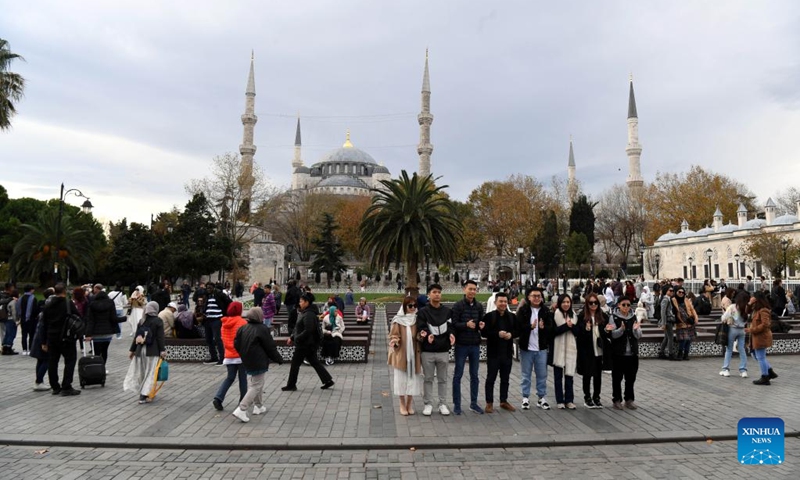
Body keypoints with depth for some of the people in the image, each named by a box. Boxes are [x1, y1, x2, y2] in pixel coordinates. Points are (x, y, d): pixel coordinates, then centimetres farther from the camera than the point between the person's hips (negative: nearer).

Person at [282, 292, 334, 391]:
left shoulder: (309, 314, -20)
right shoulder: (304, 313, 11)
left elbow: (308, 331, -27)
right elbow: (298, 328, 18)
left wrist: (296, 339, -21)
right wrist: (292, 337, 13)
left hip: (305, 344, -10)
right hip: (308, 344, 10)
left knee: (295, 364, 4)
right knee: (314, 362, 12)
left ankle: (291, 385, 17)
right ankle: (328, 380, 14)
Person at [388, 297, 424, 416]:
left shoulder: (417, 320, 5)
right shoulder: (398, 320, -4)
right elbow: (393, 336, -3)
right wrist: (395, 341, -22)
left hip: (413, 354, 3)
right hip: (401, 354, -2)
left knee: (412, 379, 5)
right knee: (401, 379, 3)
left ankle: (409, 404, 18)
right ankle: (402, 405, 16)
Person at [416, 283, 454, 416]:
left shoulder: (447, 311, 7)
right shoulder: (423, 312, -1)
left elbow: (450, 327, 3)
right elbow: (421, 329, -8)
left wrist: (451, 334, -18)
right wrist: (427, 335, -27)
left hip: (443, 351, 2)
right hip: (427, 351, -2)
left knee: (442, 379, 10)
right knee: (428, 379, 6)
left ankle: (443, 404, 20)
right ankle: (428, 404, 17)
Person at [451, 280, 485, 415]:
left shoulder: (479, 306, 6)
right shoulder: (458, 305, -7)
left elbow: (481, 322, 12)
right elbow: (454, 324, -12)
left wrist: (481, 325, -10)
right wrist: (466, 324, -27)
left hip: (475, 345, 4)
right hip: (461, 344, -4)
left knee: (474, 375, 12)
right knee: (458, 375, 4)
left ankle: (473, 403, 24)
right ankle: (456, 404, 15)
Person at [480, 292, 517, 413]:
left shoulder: (512, 317, 7)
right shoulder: (488, 316, -7)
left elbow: (517, 331, 11)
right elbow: (484, 333, -12)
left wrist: (511, 334, -10)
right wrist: (497, 334, -22)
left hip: (507, 353, 4)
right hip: (493, 353, -4)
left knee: (505, 378, 14)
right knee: (491, 378, 3)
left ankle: (504, 401, 27)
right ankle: (489, 403, 12)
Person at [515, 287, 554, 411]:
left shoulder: (546, 311, 4)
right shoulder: (523, 310, -4)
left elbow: (551, 328, -1)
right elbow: (518, 327, -10)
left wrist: (543, 327, -22)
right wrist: (530, 326, -26)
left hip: (541, 348, 2)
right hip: (526, 347, -2)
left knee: (542, 375, 9)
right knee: (526, 375, 7)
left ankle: (542, 398, 20)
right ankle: (525, 398, 16)